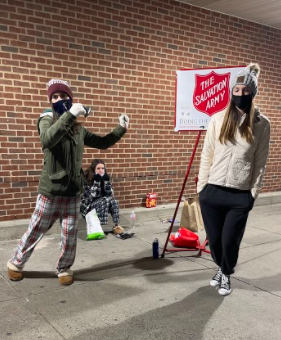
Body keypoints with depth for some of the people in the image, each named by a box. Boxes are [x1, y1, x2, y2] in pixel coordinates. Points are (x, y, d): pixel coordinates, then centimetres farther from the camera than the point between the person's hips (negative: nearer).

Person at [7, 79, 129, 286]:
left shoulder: (79, 128, 8)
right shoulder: (46, 120, -5)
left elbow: (102, 143, 16)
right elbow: (48, 139, -29)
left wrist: (121, 129, 3)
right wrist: (70, 114, -35)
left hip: (73, 192, 3)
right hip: (51, 191, -3)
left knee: (70, 237, 7)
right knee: (35, 232, 11)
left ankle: (64, 269, 31)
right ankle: (15, 264, 35)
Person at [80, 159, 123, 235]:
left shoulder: (104, 178, 0)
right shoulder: (86, 179, -15)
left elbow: (110, 194, -10)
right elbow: (91, 196, -24)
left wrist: (106, 180, -21)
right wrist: (96, 181, -31)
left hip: (102, 204, 5)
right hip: (87, 206, -5)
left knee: (114, 201, -24)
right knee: (107, 200, -29)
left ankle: (116, 226, -16)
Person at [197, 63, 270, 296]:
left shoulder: (262, 124, 0)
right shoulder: (218, 119, 2)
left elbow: (260, 163, 3)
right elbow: (206, 156, 4)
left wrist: (254, 193, 1)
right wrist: (201, 187, 3)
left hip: (240, 195, -1)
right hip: (212, 191, 1)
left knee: (230, 242, 4)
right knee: (214, 240, 11)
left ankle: (226, 275, 35)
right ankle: (221, 269, 43)